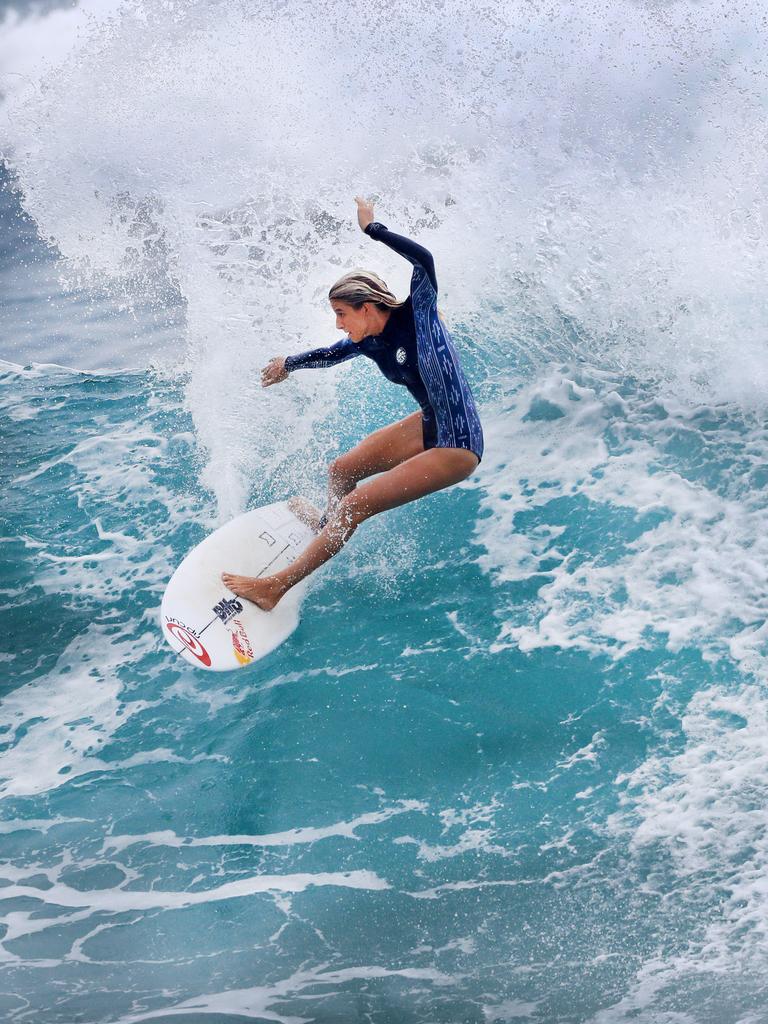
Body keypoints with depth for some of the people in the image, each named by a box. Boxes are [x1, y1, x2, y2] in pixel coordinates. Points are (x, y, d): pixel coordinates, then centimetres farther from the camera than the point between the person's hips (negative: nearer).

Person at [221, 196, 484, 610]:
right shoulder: (369, 344, 0)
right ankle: (330, 527, 54)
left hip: (457, 446, -8)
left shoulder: (417, 315, -18)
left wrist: (373, 228, -28)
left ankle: (275, 588, -7)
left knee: (355, 505, -13)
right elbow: (330, 354, 22)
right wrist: (288, 363, 38)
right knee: (339, 470, 20)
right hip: (429, 425, 8)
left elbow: (424, 260, -36)